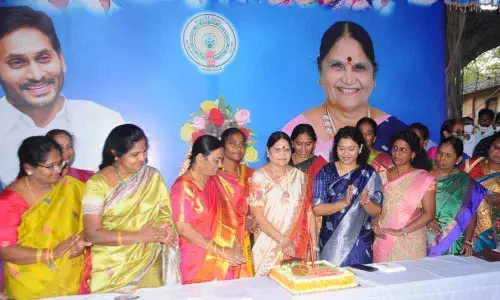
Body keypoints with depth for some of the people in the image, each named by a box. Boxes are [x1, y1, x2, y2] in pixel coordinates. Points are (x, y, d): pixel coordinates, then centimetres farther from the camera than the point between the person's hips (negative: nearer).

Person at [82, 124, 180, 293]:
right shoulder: (97, 184, -9)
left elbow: (165, 215, 0)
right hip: (111, 270, -2)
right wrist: (139, 236, -19)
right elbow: (94, 234, -13)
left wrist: (162, 232, -22)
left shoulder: (153, 177, 0)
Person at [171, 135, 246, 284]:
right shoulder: (184, 186, -13)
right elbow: (183, 229, -19)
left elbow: (223, 218, 10)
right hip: (198, 263, -6)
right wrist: (221, 251, -18)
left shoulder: (212, 183, 8)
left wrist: (236, 245, -6)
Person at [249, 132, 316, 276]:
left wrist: (314, 243, 2)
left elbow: (309, 212, 7)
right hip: (269, 247, -3)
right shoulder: (259, 177, -3)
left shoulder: (300, 176, 7)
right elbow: (258, 216, -9)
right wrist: (282, 240, -17)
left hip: (299, 247, 3)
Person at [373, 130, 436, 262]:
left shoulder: (424, 179, -4)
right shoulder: (383, 175, 8)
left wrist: (401, 231, -15)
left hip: (410, 243, -3)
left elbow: (429, 214, -9)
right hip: (383, 240, 3)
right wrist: (375, 223, -7)